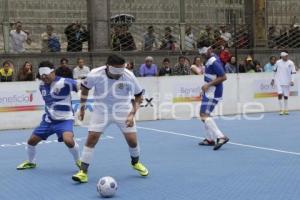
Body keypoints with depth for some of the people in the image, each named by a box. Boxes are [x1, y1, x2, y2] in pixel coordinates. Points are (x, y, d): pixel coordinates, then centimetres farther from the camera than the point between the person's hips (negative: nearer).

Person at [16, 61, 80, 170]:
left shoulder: (64, 82, -20)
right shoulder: (42, 85, 3)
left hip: (64, 119, -7)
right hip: (48, 119, 7)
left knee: (68, 140, -31)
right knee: (31, 141, 9)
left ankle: (78, 161, -2)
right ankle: (31, 162, 39)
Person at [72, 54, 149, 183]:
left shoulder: (129, 76, -22)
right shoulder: (95, 74, -22)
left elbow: (138, 96, -7)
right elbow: (85, 88, 0)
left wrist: (132, 114, -17)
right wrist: (82, 108, 4)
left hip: (123, 110, 0)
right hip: (101, 111, 0)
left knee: (132, 140, -2)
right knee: (91, 138, -11)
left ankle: (135, 163, 29)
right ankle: (83, 172, -3)